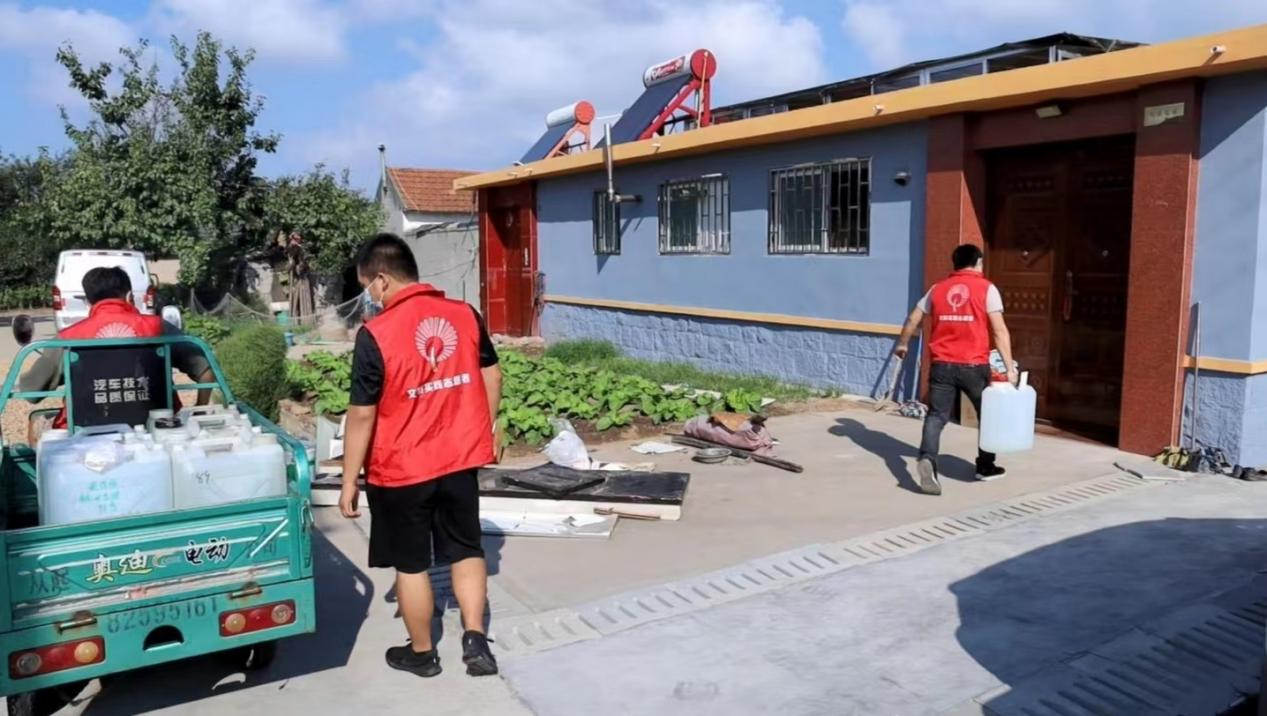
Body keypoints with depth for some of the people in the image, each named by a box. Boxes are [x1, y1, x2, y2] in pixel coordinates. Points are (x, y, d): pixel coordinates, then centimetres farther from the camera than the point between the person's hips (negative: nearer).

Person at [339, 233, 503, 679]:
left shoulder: (375, 335, -17)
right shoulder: (465, 315, -4)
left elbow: (362, 416, -14)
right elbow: (492, 379, 6)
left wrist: (349, 481, -4)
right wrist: (482, 434, 20)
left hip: (400, 472, -4)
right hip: (460, 461, 4)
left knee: (411, 565, 13)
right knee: (467, 550, 19)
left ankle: (421, 653, 29)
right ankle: (475, 639, 12)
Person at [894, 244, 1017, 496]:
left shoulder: (938, 288, 10)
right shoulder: (986, 288, -1)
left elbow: (913, 319, 14)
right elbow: (999, 330, -8)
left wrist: (902, 344, 30)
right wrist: (1010, 367, -7)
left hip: (942, 365, 2)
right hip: (974, 366, -2)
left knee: (936, 416, 2)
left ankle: (927, 459, -22)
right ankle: (985, 466, 26)